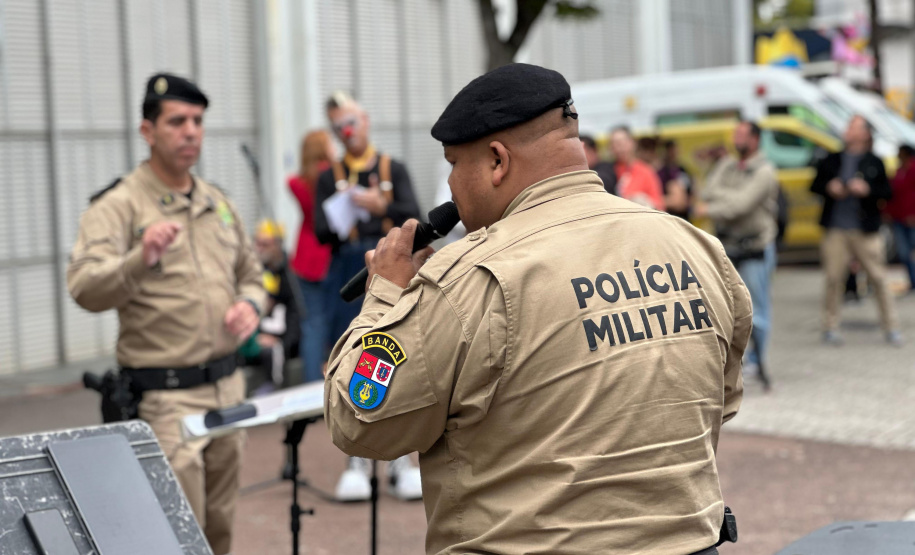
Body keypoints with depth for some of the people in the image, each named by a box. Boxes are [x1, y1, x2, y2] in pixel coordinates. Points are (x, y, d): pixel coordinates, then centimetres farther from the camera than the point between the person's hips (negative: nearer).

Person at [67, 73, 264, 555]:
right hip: (164, 395, -6)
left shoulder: (218, 204, 12)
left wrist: (250, 304, -1)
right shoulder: (119, 205, -10)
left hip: (227, 385, 7)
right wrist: (140, 261, -42)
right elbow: (86, 289, -23)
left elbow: (250, 274, 22)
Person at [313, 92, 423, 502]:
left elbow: (414, 219, -4)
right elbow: (322, 232, 1)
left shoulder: (394, 169, 9)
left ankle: (402, 461, 8)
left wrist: (381, 207, -21)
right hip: (347, 276, 1)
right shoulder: (330, 177, 10)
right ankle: (357, 461, 9)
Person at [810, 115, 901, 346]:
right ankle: (830, 328, 10)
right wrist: (829, 187, -6)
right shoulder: (831, 161, 12)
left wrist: (868, 189, -16)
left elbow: (887, 193, 1)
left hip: (866, 231, -1)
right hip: (836, 230, 1)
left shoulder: (874, 163, 6)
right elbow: (815, 186, 14)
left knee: (879, 279, -1)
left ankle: (891, 328, 8)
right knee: (833, 279, 0)